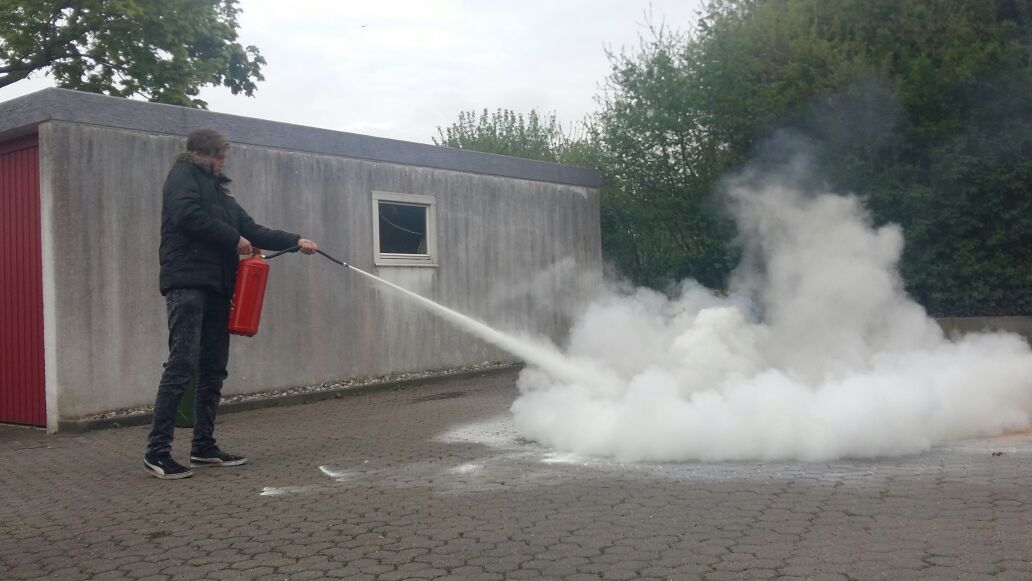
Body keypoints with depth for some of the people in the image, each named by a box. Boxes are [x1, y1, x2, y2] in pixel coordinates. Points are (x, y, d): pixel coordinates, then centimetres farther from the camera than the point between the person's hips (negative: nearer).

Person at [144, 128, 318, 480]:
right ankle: (157, 451, -12)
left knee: (213, 370, 7)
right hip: (187, 282, -8)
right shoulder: (183, 176, 4)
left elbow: (250, 229, 23)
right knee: (182, 365, -14)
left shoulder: (218, 187, 27)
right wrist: (234, 240, -8)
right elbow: (189, 215, -15)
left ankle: (204, 447, 13)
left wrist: (295, 241, 16)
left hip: (216, 285, 8)